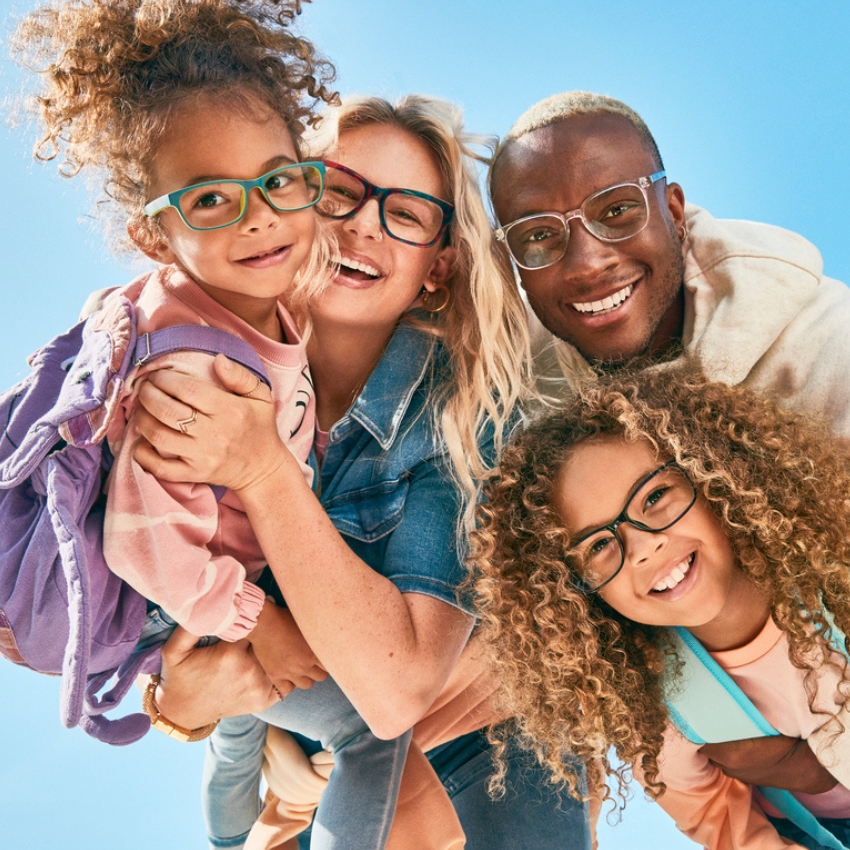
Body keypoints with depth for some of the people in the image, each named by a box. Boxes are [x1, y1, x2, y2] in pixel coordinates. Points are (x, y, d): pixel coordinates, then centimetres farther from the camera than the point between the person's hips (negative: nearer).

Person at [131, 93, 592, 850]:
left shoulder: (467, 407, -25)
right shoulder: (204, 380, -16)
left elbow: (395, 689, -32)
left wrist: (263, 470, -38)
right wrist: (176, 694, -31)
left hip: (482, 770, -2)